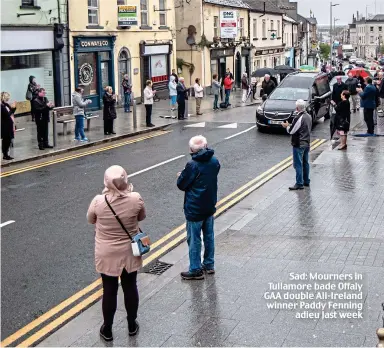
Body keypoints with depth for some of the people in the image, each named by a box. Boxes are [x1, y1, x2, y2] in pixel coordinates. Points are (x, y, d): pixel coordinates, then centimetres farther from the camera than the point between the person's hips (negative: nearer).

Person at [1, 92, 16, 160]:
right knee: (5, 140, -2)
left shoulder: (6, 105, 10)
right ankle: (5, 155, 7)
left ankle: (6, 154, 21)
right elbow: (7, 114, -23)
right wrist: (12, 108, -20)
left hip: (9, 125, 9)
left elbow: (11, 113, 16)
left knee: (9, 140, 13)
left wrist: (13, 107, 2)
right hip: (5, 127, -9)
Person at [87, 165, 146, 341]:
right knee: (130, 287, 18)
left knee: (109, 291, 12)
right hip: (129, 253, 1)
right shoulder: (135, 199, -20)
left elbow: (90, 220, -1)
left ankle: (107, 329, 27)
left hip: (107, 255, -1)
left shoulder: (98, 201, -22)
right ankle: (132, 325, 34)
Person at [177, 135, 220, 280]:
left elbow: (182, 185, -14)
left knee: (194, 239, 4)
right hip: (210, 206, 7)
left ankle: (195, 270, 12)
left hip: (195, 209, -7)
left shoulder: (193, 165, -23)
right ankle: (209, 265, 30)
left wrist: (180, 176, 8)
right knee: (209, 236, 19)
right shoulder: (214, 161, -2)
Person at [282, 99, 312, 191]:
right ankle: (306, 181, 25)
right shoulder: (308, 116, 7)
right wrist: (291, 126, 16)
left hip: (298, 144, -9)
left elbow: (291, 131, -17)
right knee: (305, 163, 16)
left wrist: (287, 126, 2)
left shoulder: (298, 118, -20)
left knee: (298, 164, -4)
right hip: (306, 143, 9)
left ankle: (299, 183, -4)